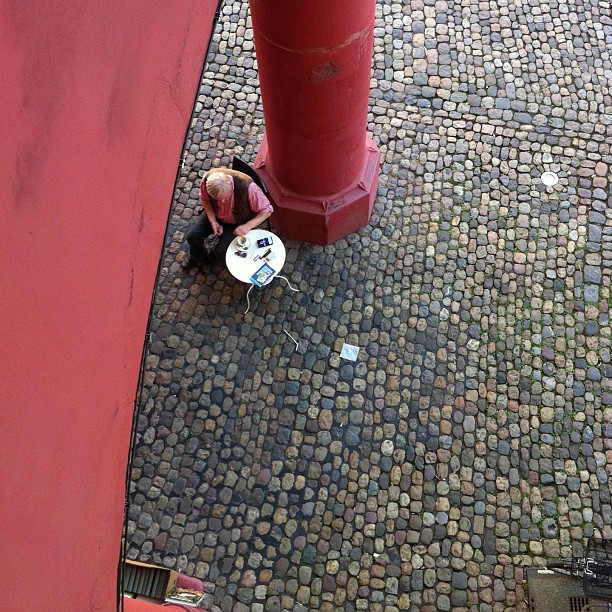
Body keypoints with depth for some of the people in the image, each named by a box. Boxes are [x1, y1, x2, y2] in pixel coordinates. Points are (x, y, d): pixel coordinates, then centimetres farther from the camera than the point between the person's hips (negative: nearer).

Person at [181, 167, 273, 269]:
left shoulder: (248, 188, -40)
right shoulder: (207, 179, -30)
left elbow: (266, 210, -26)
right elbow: (205, 199, -7)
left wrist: (248, 226, -37)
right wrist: (213, 221, -19)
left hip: (238, 223, -3)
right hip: (215, 214, 3)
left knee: (222, 251, -14)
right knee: (192, 236, -7)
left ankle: (209, 257, 26)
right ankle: (196, 257, 30)